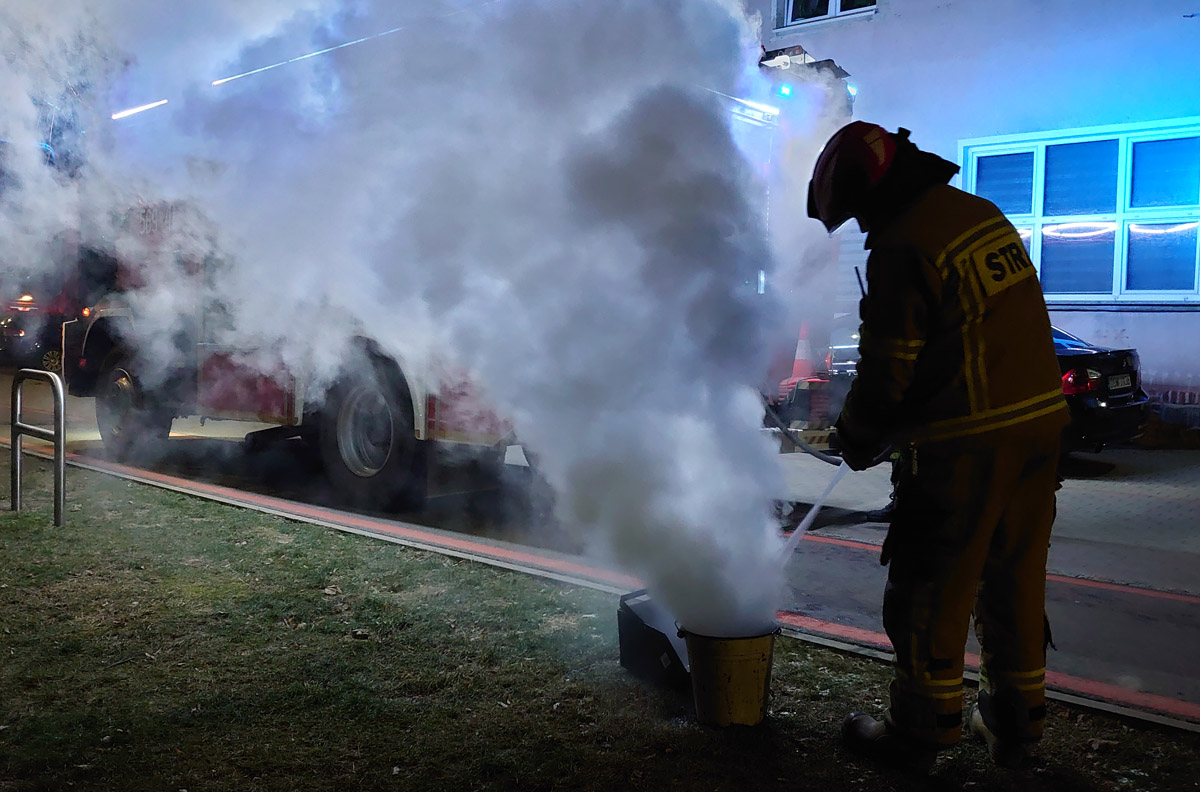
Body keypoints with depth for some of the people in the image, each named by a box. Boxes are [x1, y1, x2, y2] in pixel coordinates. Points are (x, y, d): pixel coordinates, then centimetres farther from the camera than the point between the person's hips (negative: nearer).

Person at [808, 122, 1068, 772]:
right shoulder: (984, 214, 10)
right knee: (1015, 578, 17)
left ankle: (921, 731, 18)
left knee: (932, 588, 5)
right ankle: (1014, 721, 29)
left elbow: (887, 370, -14)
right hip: (1039, 423, 8)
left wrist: (856, 441, 4)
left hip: (968, 443, -8)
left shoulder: (900, 248, -16)